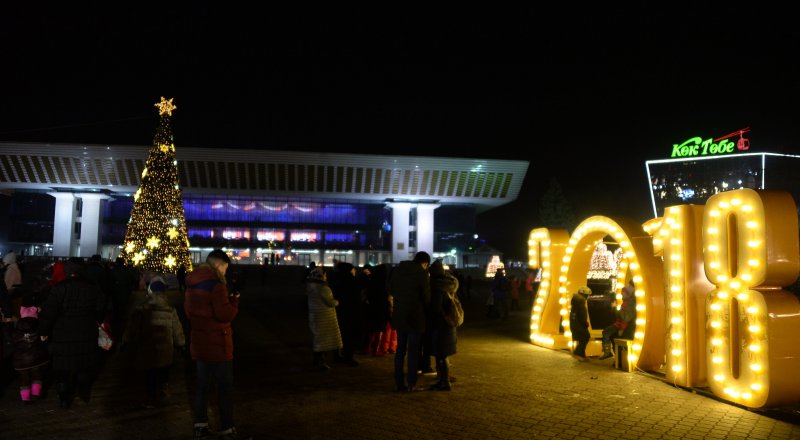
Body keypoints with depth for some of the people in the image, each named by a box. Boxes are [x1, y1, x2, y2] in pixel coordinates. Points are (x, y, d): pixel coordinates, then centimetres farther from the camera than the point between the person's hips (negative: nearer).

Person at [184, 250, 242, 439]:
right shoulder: (215, 284, -19)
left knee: (201, 383, 15)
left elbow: (188, 310, 19)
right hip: (217, 344, -8)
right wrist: (234, 301, -6)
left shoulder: (192, 283, 8)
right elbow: (225, 315, -22)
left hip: (198, 342, 8)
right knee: (225, 387, 2)